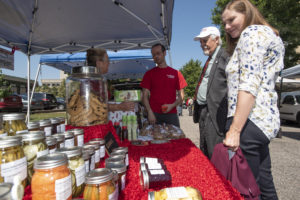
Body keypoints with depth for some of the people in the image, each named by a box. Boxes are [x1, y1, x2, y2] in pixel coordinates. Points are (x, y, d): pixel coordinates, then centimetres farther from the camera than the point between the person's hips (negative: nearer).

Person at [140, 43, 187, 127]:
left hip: (171, 114, 1)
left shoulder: (176, 73, 8)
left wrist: (172, 105, -9)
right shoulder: (149, 74, 7)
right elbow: (145, 96, 4)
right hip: (154, 114, 0)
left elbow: (181, 95, 9)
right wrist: (150, 112, -9)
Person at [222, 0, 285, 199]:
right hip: (265, 120, 10)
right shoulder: (265, 34, 25)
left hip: (250, 121, -10)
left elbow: (249, 85, -17)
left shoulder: (252, 32, -4)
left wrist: (234, 130, -20)